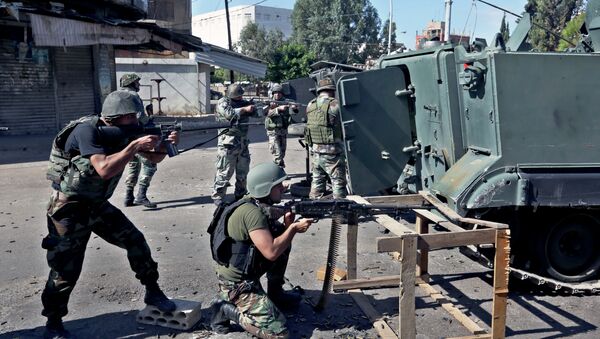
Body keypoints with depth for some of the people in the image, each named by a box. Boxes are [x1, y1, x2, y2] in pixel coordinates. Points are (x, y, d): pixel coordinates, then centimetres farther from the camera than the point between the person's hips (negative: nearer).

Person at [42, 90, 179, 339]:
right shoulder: (87, 130, -22)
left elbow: (154, 157, 6)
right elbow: (104, 169, -35)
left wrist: (166, 143, -15)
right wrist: (135, 145, -32)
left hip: (97, 205, 7)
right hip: (68, 208, -7)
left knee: (135, 241, 2)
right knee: (65, 269, -3)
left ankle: (153, 292, 18)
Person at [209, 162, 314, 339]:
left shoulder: (261, 206, 3)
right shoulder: (252, 212, -25)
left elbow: (277, 241, 11)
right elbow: (271, 252, -28)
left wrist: (287, 225, -9)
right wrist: (293, 228, -18)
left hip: (248, 275, 9)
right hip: (237, 284, -9)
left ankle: (275, 293, 22)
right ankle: (227, 309, -1)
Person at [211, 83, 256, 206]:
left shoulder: (243, 102, 14)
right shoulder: (222, 103, -6)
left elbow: (256, 112, 15)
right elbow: (229, 114, -23)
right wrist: (245, 109, -17)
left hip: (243, 143, 7)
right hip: (228, 144, -7)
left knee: (243, 172, 12)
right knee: (225, 172, -5)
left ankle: (240, 195, 25)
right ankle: (217, 197, 4)